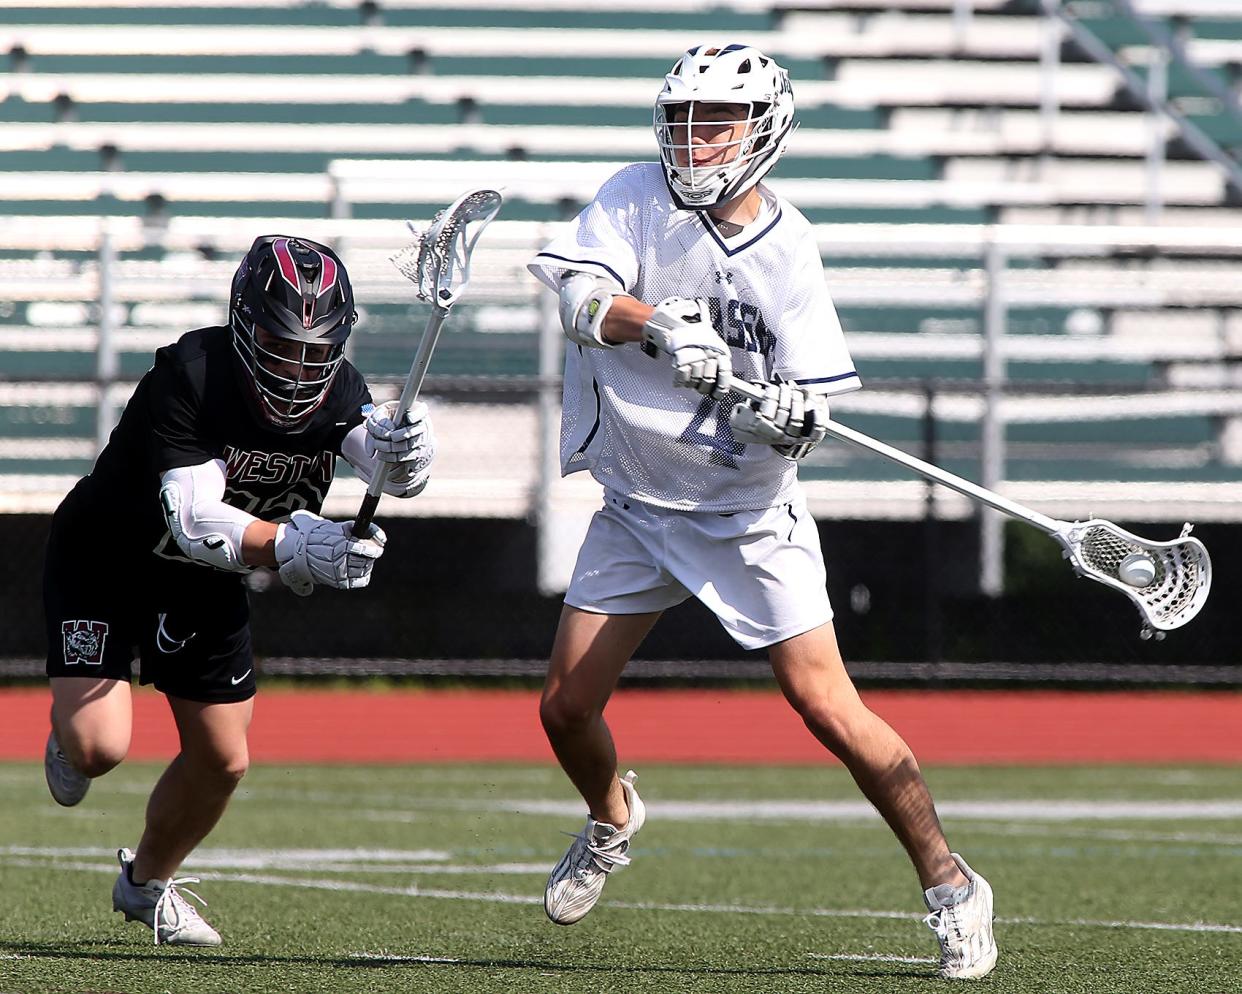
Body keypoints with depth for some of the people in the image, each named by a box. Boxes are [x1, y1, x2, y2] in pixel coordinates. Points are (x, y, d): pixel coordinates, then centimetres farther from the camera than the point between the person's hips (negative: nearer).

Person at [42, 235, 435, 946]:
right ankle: (70, 737, 19)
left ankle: (148, 882, 34)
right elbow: (194, 520, -39)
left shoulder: (341, 392, -17)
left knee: (222, 761, 5)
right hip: (103, 560, -5)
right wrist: (294, 545, -55)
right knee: (101, 748, -20)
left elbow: (401, 473, -35)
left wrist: (406, 450, -60)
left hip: (206, 582, 5)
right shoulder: (189, 375, -32)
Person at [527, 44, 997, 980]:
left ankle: (949, 882, 1)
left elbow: (809, 414, -13)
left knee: (827, 707, -12)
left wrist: (791, 417, -36)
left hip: (748, 510, -3)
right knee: (566, 708, 5)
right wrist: (658, 324, -40)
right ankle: (612, 817, 39)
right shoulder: (637, 198, -7)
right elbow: (583, 297, -23)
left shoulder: (787, 249, -12)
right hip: (636, 505, 3)